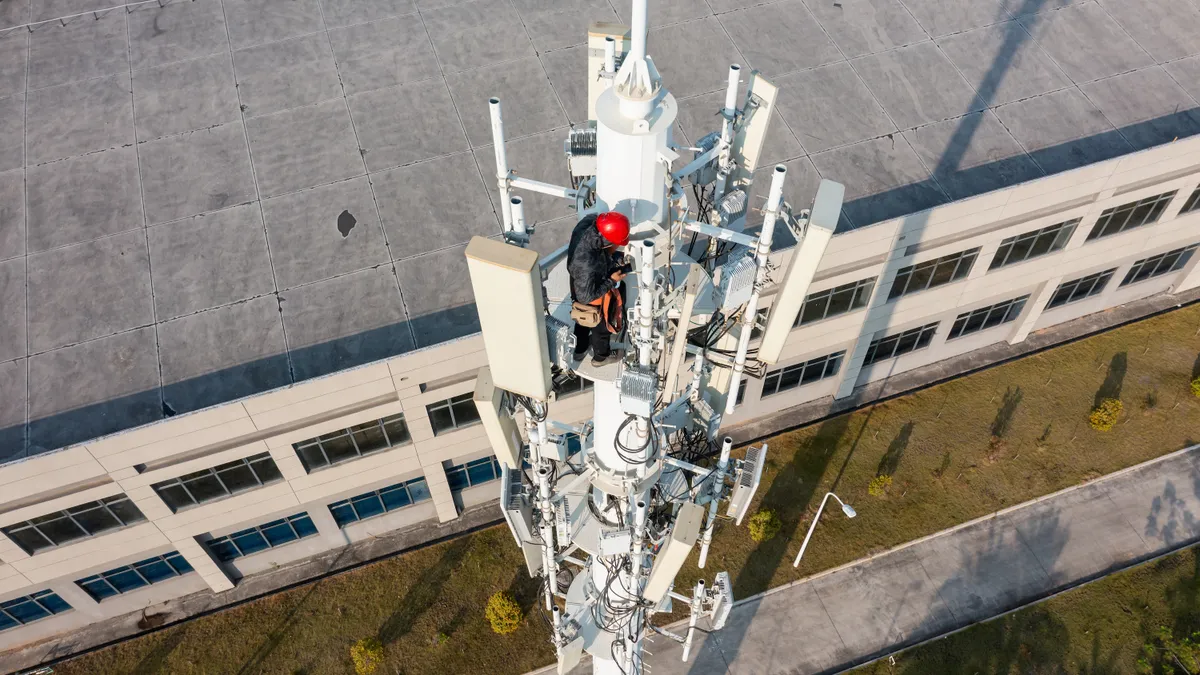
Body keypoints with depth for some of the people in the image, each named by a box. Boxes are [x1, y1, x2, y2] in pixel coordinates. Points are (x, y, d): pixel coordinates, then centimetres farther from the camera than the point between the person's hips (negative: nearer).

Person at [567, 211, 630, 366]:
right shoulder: (586, 264, -48)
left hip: (582, 285, 7)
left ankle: (579, 350, 61)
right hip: (592, 300, -7)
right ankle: (601, 356, 55)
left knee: (582, 321, 34)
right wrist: (612, 281, -25)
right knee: (601, 328, 25)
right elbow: (587, 296, -34)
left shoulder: (588, 221, -30)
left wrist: (613, 257, -10)